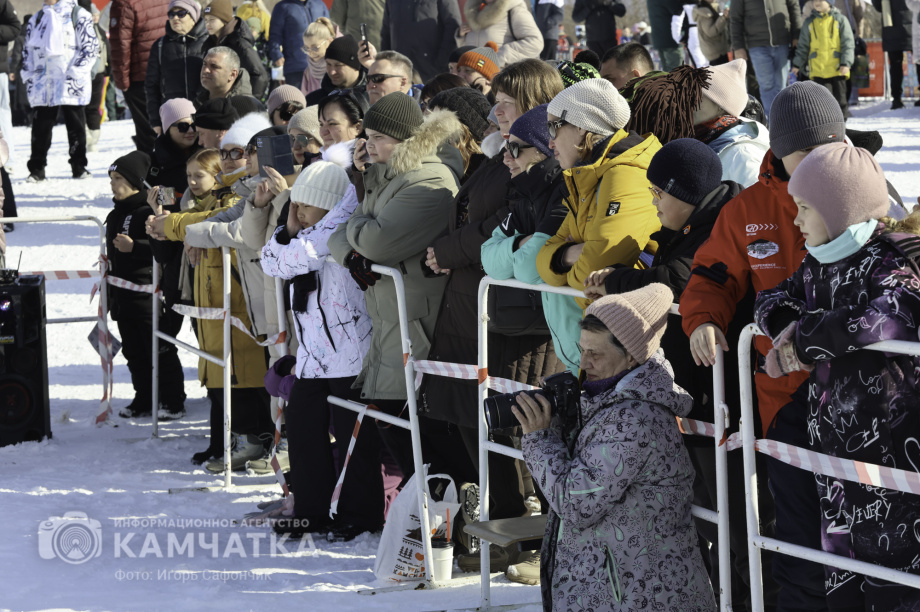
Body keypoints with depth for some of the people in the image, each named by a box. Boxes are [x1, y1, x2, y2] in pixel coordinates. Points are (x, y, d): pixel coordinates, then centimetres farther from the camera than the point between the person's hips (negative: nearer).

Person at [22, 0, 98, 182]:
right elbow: (28, 50, 20)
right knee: (41, 126, 2)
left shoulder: (79, 15, -2)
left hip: (72, 85, -4)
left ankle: (79, 167, 13)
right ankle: (36, 169, 6)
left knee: (75, 125, 5)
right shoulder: (36, 19, 15)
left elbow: (90, 46, -6)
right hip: (43, 83, 4)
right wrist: (28, 77, 10)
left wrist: (75, 74, -13)